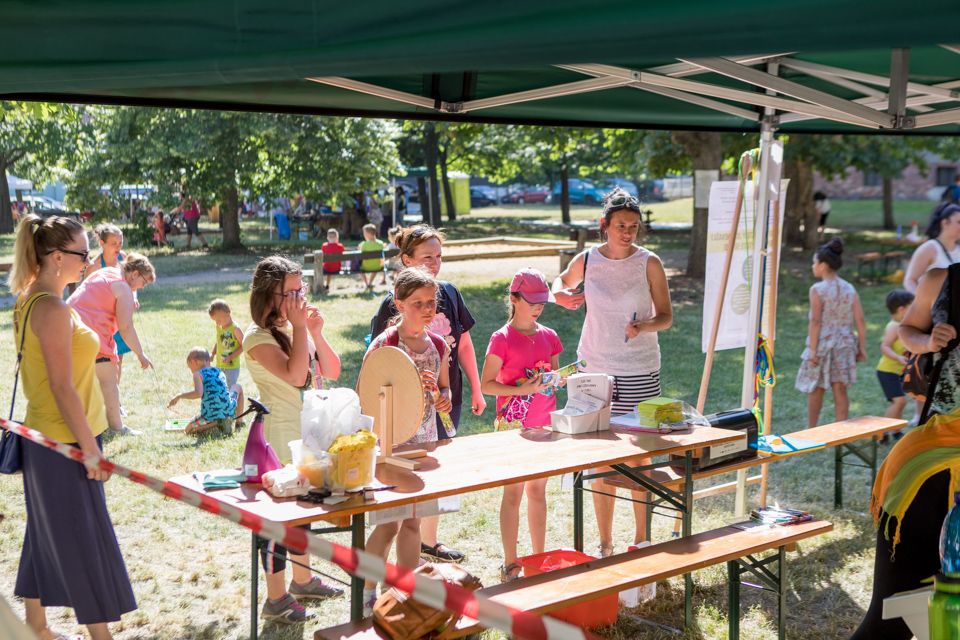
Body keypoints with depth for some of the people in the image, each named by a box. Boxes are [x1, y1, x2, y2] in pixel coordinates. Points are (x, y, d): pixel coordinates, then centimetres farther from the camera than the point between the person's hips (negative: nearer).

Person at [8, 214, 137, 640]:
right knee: (86, 544, 0)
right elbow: (62, 387, -22)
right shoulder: (52, 309, -20)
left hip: (44, 441, 9)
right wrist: (90, 448, -18)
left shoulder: (30, 302, 9)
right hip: (65, 444, -9)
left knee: (48, 538, 18)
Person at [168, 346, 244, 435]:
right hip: (229, 411, 5)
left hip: (211, 415, -4)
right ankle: (238, 423, 22)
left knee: (188, 430, 25)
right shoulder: (220, 371, 17)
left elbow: (198, 393, -20)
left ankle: (216, 423, -2)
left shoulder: (198, 374, -1)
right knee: (237, 387, 36)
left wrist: (179, 396, -9)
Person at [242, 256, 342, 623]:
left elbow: (332, 371, 5)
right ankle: (276, 599, 8)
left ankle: (303, 580, 35)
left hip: (308, 434, 8)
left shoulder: (300, 328, 7)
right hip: (279, 438, -8)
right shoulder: (258, 336, -16)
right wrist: (299, 328, -21)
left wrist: (316, 332, -7)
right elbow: (295, 375, -29)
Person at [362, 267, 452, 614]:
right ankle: (368, 594, 15)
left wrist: (443, 399, -5)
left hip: (424, 441, 6)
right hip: (389, 442, -6)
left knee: (413, 521, 13)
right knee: (389, 523, -3)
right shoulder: (383, 345, -13)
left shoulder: (437, 344, 5)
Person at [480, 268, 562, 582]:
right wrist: (521, 390, -22)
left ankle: (540, 558, 21)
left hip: (544, 424, 5)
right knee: (514, 491, 0)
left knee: (538, 489, 12)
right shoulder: (502, 339, -8)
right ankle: (510, 563, 8)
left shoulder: (549, 337, 8)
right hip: (514, 425, -5)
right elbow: (486, 385, -10)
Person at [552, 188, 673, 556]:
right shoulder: (586, 260, 1)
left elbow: (666, 317, 0)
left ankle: (642, 539, 18)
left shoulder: (649, 263, -4)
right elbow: (562, 282, 22)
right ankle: (605, 543, 17)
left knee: (639, 458, 3)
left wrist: (642, 327, -21)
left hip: (640, 373, -1)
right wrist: (560, 296, 0)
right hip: (595, 370, 2)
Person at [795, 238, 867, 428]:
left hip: (822, 343, -4)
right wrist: (862, 347, 7)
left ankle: (811, 431, 23)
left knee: (815, 390, 11)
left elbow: (815, 322, -16)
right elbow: (860, 321, 1)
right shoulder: (850, 289, 3)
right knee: (840, 390, 6)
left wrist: (812, 350, -14)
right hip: (844, 345, 4)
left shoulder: (817, 290, -11)